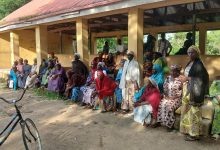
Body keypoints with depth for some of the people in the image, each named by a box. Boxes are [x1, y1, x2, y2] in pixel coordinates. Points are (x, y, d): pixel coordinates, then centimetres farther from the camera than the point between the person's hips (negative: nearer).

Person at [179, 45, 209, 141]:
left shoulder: (198, 64, -13)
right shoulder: (189, 63, 13)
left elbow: (201, 78, -20)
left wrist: (188, 78, -19)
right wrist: (184, 78, 5)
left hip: (194, 91, -9)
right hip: (187, 90, 9)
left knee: (194, 111, -3)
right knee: (187, 110, 14)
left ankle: (195, 134, 7)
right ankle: (189, 130, 26)